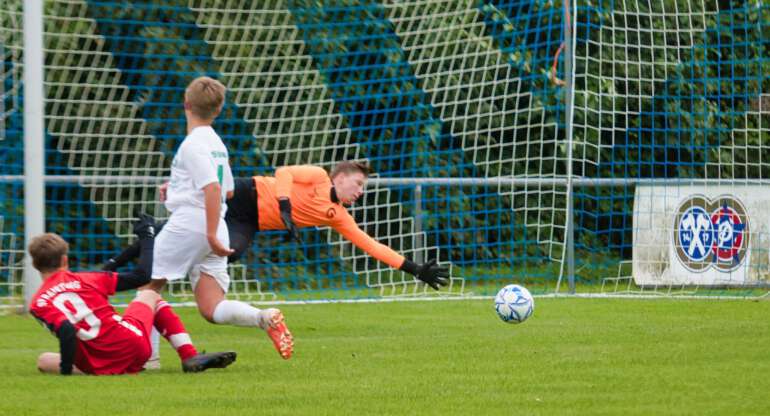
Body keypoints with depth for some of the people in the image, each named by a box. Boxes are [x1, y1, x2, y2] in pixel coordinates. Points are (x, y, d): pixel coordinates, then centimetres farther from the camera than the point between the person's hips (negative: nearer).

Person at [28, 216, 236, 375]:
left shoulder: (38, 303, 1)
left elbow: (66, 331, -18)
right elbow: (142, 277, 10)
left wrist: (66, 368, -10)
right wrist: (146, 238, 24)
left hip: (101, 365, -2)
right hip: (134, 343, 2)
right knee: (150, 296, 31)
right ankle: (190, 357, 13)